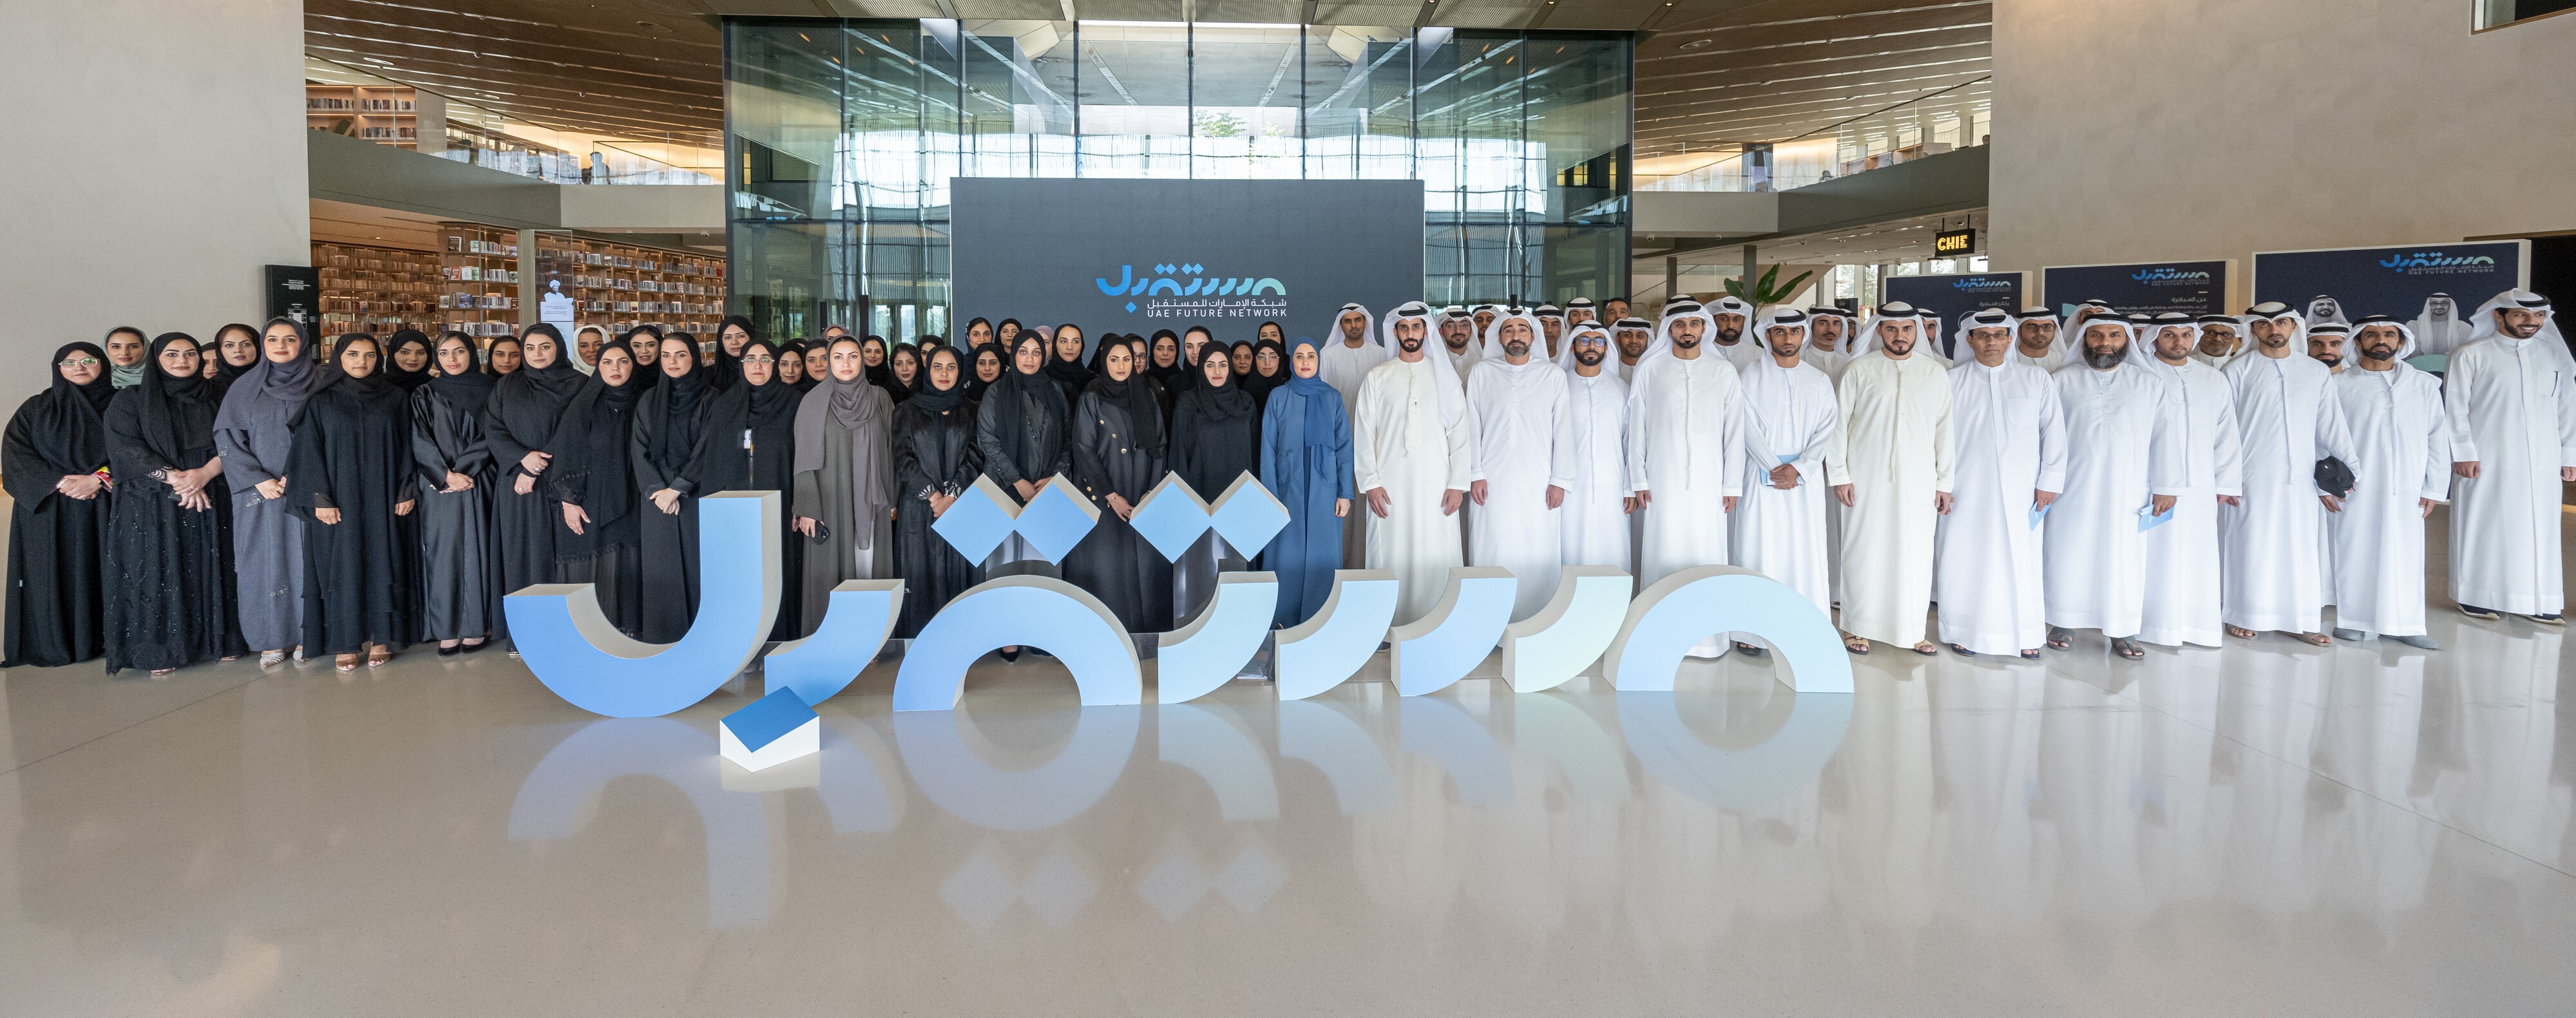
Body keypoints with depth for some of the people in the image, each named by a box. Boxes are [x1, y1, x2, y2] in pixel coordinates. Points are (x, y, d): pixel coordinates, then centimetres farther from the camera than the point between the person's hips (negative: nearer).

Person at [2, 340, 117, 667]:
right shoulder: (35, 409, 10)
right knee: (53, 576, -2)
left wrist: (97, 479, -16)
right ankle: (54, 645, 3)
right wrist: (59, 481, -14)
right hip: (48, 509, 1)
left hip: (105, 508, -1)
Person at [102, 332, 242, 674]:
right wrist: (174, 477, -17)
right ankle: (160, 650, 2)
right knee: (158, 574, -3)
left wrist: (204, 473, -16)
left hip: (208, 501, 2)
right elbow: (125, 448, -6)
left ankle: (218, 638, 10)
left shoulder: (214, 398, 11)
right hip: (150, 506, -2)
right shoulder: (129, 401, 4)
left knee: (209, 570, 2)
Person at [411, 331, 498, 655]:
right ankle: (448, 629, 2)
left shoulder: (490, 389, 7)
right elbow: (420, 442, 1)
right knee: (443, 552, -1)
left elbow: (490, 436, 0)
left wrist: (463, 469, -10)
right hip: (438, 487, 1)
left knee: (476, 550, -1)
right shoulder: (424, 395, 10)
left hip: (478, 485, -1)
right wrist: (447, 475, -12)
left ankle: (476, 626, 6)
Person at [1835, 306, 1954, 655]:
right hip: (1867, 479, -2)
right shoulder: (1859, 370, 0)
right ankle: (1857, 627, 14)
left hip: (1918, 481, 2)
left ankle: (1913, 629, 15)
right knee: (1864, 551, 3)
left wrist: (1945, 482, 5)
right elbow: (1839, 424, 1)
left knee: (1915, 554, 3)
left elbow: (1944, 429, 8)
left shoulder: (1935, 373, 7)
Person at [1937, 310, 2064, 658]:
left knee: (2022, 560, 2)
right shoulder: (1952, 381, 4)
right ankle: (1964, 630, 13)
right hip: (1967, 489, 0)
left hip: (2020, 490, 0)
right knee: (1966, 558, 1)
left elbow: (2054, 432, 5)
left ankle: (2026, 635, 13)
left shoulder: (2037, 379, 6)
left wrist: (2049, 482, 0)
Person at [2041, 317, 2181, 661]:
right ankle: (2061, 623, 16)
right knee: (2068, 557, 4)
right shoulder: (2062, 381, 4)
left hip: (2126, 494, 1)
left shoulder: (2151, 385, 6)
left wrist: (2166, 488, 1)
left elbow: (2165, 437, 5)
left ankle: (2122, 631, 11)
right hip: (2072, 490, 0)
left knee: (2124, 561, 2)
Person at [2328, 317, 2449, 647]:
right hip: (2353, 490, -2)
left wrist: (2434, 488, 4)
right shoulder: (2340, 386, 5)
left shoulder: (2424, 385, 11)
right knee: (2354, 554, 0)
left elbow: (2437, 438, 10)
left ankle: (2405, 625, 8)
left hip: (2405, 490, 2)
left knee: (2405, 556, 1)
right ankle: (2352, 620, 10)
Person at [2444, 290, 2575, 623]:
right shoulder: (2470, 355, 0)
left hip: (2542, 462, 4)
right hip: (2487, 461, -4)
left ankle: (2539, 602, 10)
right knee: (2483, 528, 0)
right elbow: (2455, 407, -2)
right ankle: (2478, 597, 8)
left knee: (2539, 530, 4)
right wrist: (2464, 453, -9)